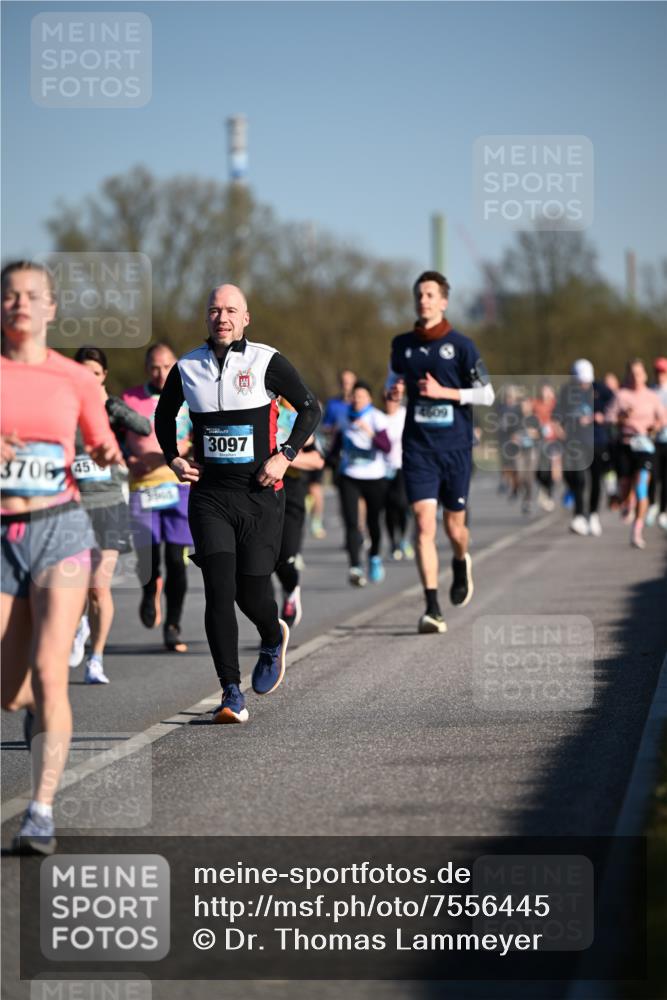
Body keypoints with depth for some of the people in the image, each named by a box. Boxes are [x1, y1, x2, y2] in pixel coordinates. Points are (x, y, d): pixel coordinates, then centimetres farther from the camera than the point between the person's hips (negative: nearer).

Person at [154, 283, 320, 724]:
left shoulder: (267, 362, -4)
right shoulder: (187, 368, 5)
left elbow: (310, 408, 3)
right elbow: (164, 416, 23)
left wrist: (285, 456, -7)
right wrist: (173, 459, 7)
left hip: (260, 494, -2)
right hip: (209, 493, 2)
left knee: (252, 593, 1)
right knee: (219, 589, -12)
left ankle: (274, 638, 38)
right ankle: (232, 693, -9)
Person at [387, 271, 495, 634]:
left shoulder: (461, 345, -3)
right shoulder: (402, 344, 6)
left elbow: (487, 394, -4)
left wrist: (444, 392, -13)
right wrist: (392, 391, 4)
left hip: (455, 447, -1)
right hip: (418, 447, 1)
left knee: (454, 527, 9)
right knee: (424, 523, -13)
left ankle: (461, 563, 46)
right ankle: (432, 608, -14)